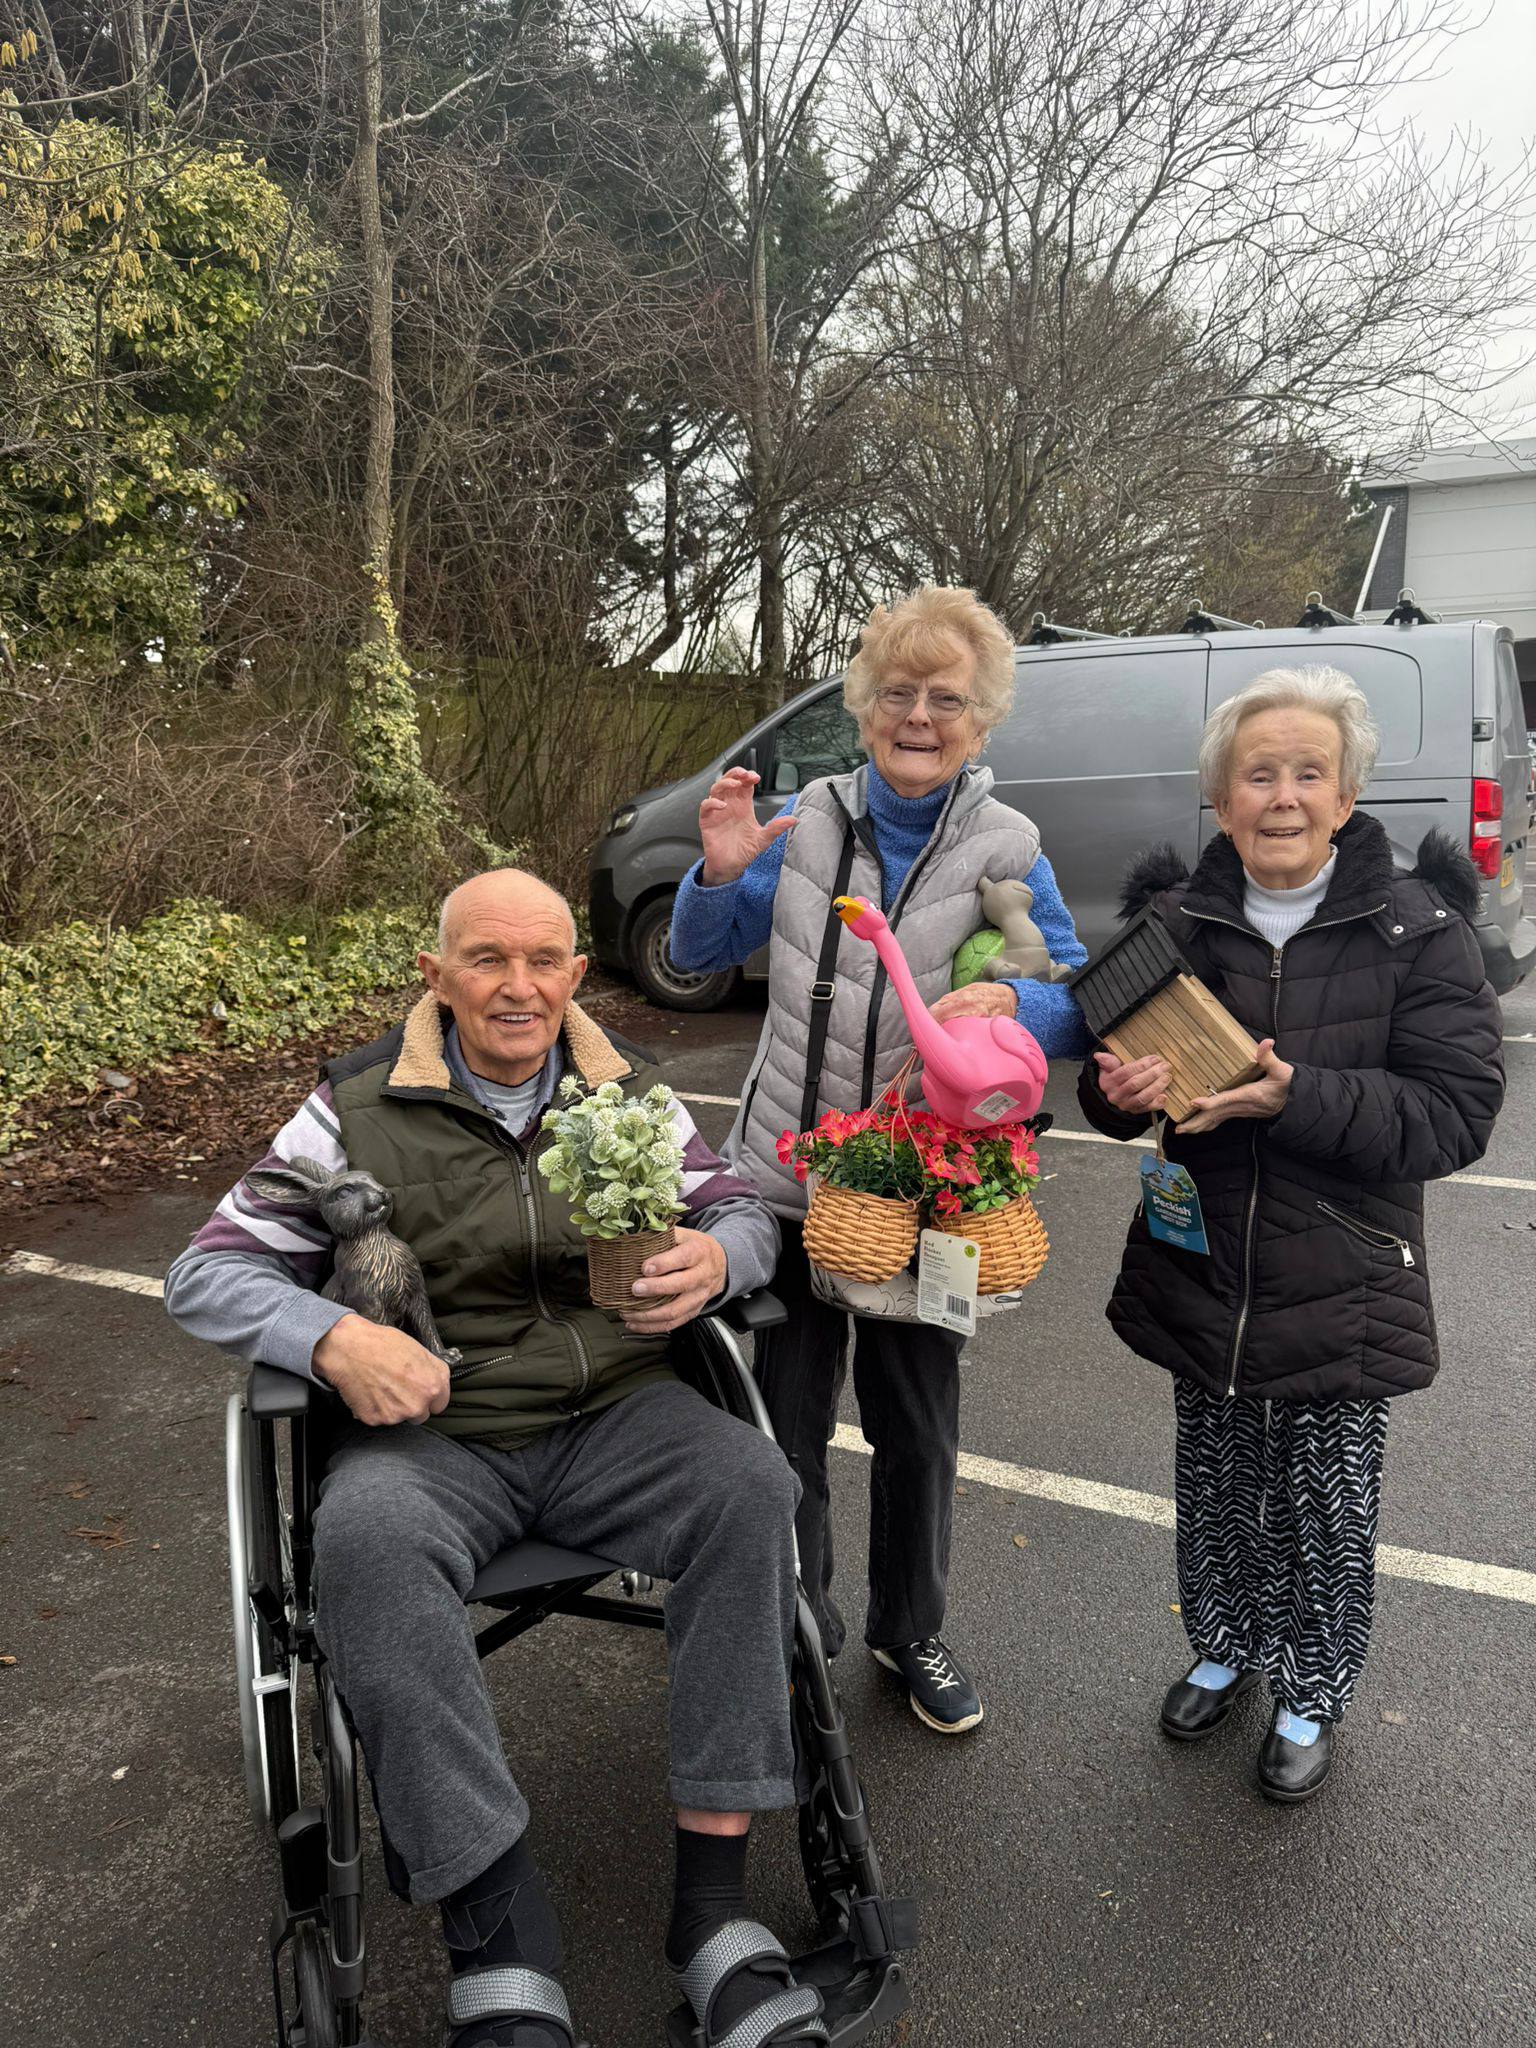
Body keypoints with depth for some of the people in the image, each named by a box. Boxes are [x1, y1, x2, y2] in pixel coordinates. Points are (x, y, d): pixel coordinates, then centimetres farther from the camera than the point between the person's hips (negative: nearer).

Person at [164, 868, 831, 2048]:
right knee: (367, 1539, -35)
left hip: (615, 1413, 2)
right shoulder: (359, 1109, 0)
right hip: (432, 1431, -1)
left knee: (752, 1486, -27)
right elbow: (208, 1275, 2)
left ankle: (712, 1901, -19)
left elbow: (745, 1213, 14)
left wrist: (714, 1260, -12)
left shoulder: (629, 1094, 8)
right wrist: (333, 1339, -19)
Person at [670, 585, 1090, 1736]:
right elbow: (700, 954, 6)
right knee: (784, 1423, 14)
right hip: (786, 1178, 1)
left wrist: (1009, 1002, -29)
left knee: (918, 1431, 16)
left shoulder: (1007, 850, -6)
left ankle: (912, 1632, 41)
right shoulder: (810, 821, -2)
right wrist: (721, 874, -14)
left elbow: (1082, 1011, -7)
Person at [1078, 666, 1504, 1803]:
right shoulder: (1173, 917, -1)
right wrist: (1121, 1087, -18)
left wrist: (1292, 1096, -28)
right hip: (1202, 1276, 3)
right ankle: (1224, 1653, 45)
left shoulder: (1415, 927, -10)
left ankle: (1311, 1700, 37)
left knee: (1327, 1514, 12)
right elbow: (1117, 1063, 7)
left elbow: (1457, 1112, -15)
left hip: (1341, 1292, -2)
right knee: (1216, 1490, 18)